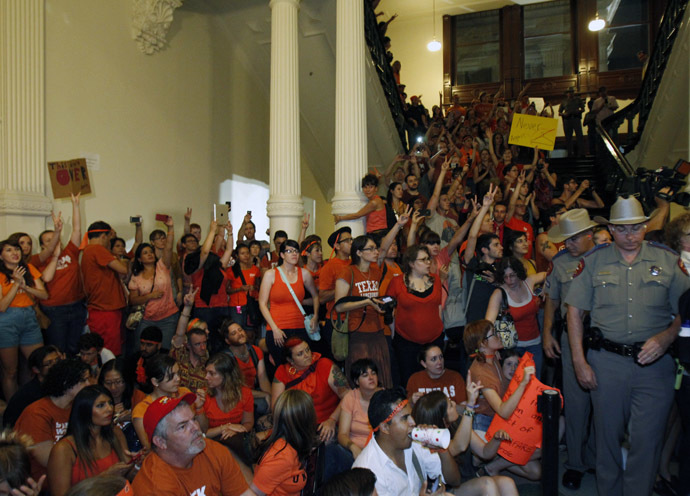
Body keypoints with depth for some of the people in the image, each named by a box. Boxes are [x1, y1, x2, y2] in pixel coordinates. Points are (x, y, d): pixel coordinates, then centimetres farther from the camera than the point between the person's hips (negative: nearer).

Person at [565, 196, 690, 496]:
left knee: (647, 440, 1)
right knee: (607, 436, 11)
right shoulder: (593, 261, 3)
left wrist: (666, 337, -12)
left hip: (654, 363, 0)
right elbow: (575, 310, 4)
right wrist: (579, 362, -1)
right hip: (606, 361, 0)